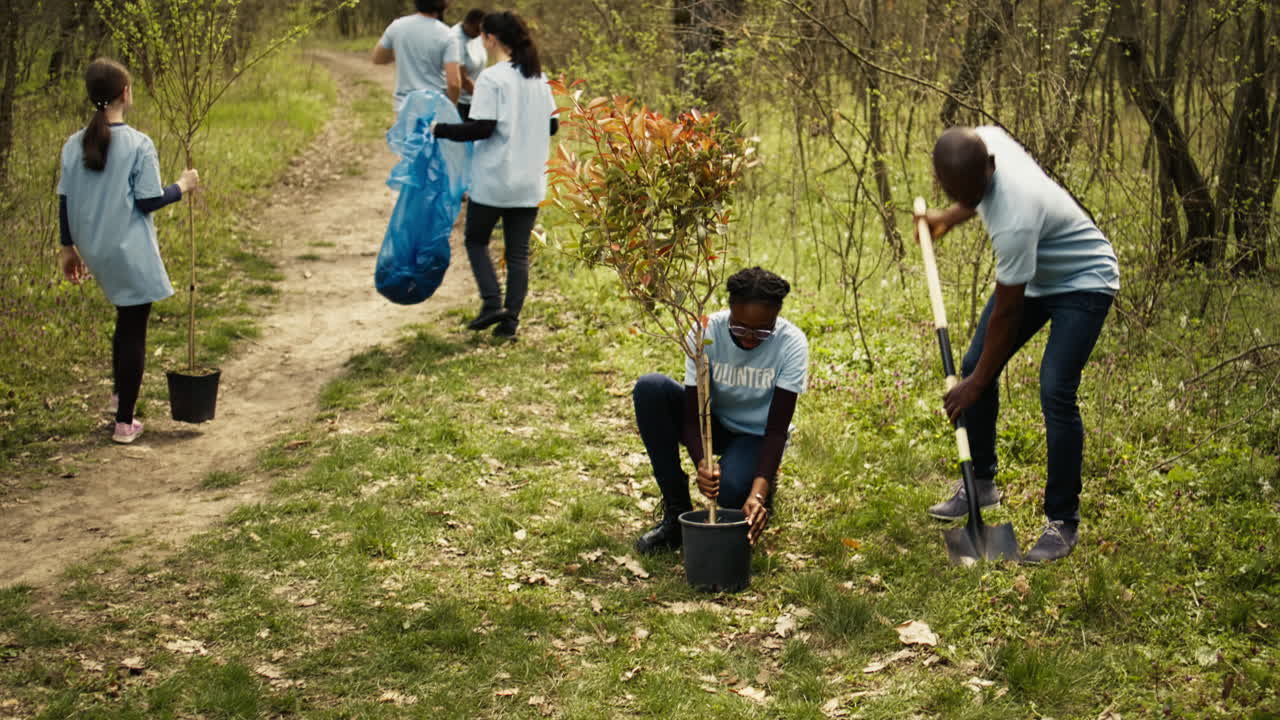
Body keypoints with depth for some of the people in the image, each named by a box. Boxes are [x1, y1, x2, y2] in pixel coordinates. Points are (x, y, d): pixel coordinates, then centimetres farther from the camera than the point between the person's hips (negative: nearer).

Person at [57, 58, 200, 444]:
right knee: (133, 332, 2)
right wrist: (182, 186, 3)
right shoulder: (139, 145, -15)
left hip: (96, 251, 6)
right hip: (131, 252, -6)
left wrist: (69, 248, 16)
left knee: (126, 318, 27)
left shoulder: (74, 145, 1)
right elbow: (148, 202, -14)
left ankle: (120, 393, 32)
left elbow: (65, 202, 5)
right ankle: (124, 422, 6)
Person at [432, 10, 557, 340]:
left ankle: (492, 303, 0)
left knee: (476, 239, 14)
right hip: (530, 182, 5)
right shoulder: (538, 78, 8)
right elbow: (551, 125, 13)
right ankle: (510, 319, 6)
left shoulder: (492, 78, -13)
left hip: (494, 180, -5)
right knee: (518, 252, 9)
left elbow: (481, 128, -19)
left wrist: (440, 130, -8)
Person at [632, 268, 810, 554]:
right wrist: (702, 463, -44)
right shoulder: (707, 332, -22)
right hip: (713, 425, 2)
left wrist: (758, 492, -39)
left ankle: (764, 489, 7)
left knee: (728, 491, -36)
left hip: (756, 435, -2)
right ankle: (676, 510, -17)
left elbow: (777, 428, -25)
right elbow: (692, 414, -23)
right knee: (650, 387, -28)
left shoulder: (792, 343, -24)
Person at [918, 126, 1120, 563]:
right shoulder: (982, 142, -19)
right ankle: (981, 483, 23)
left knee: (1055, 392, -20)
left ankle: (1063, 522, -7)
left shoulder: (1015, 218, -40)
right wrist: (948, 219, 11)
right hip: (1034, 275, 9)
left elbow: (1006, 313, -29)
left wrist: (977, 384, -20)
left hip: (1083, 281, -9)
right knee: (974, 364, 6)